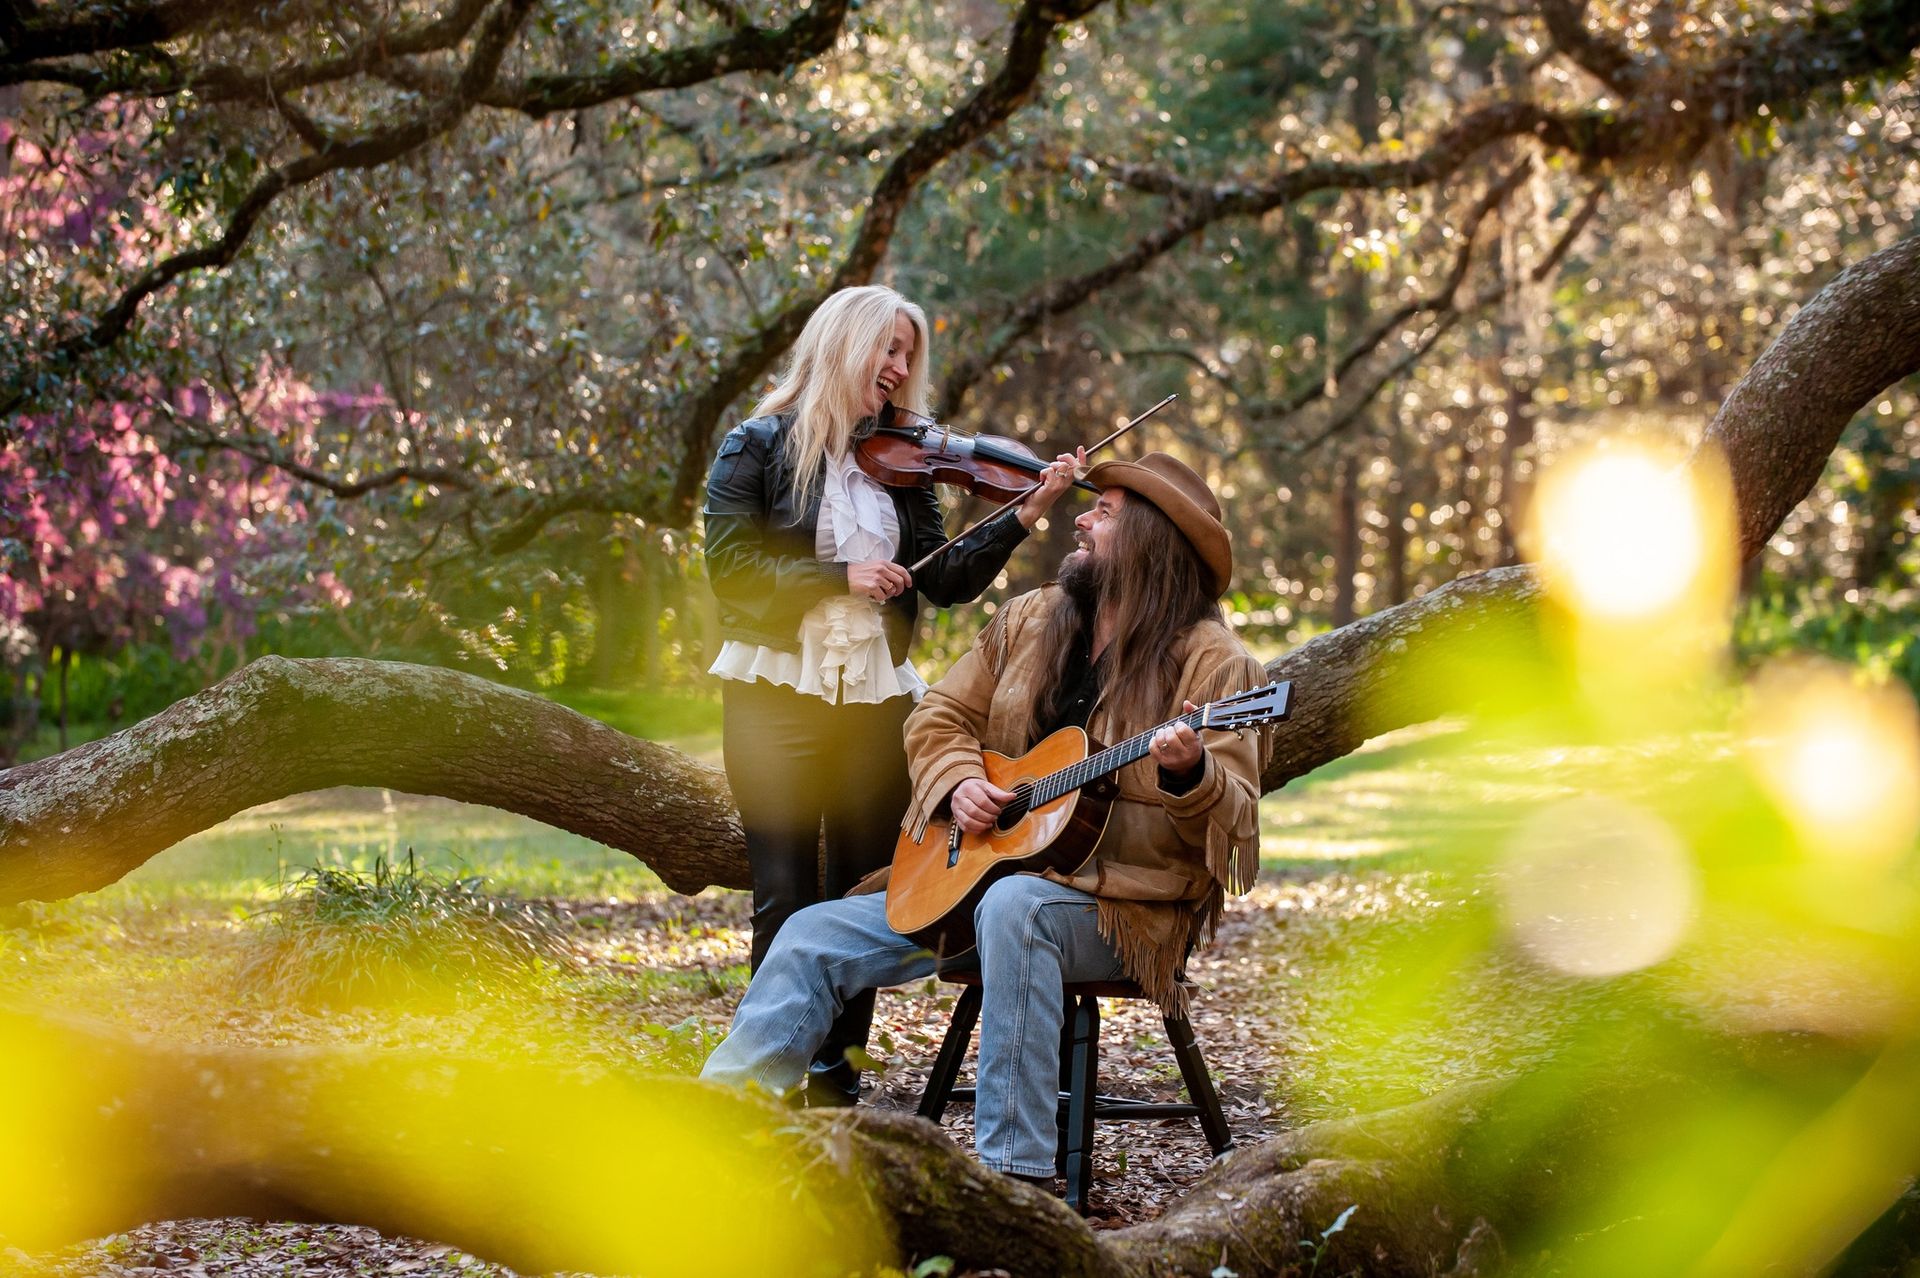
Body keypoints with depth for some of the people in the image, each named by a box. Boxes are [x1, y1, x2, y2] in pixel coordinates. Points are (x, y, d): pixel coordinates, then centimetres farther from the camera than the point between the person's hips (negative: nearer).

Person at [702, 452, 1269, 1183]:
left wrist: (1188, 774, -36)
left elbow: (1235, 817, -15)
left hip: (1124, 904, -7)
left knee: (1013, 907, -40)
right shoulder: (1028, 621, 12)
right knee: (815, 936, -8)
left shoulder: (1211, 663, -7)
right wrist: (958, 781, -6)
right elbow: (940, 718, 15)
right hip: (987, 869, 7)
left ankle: (1015, 1172, -40)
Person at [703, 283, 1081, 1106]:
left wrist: (1025, 515, -8)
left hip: (876, 699, 4)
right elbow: (730, 564, -11)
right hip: (776, 694, -4)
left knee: (863, 895, 6)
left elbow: (946, 581, 3)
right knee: (787, 899, -3)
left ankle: (836, 1072, 14)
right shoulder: (760, 448, 0)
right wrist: (839, 577, -19)